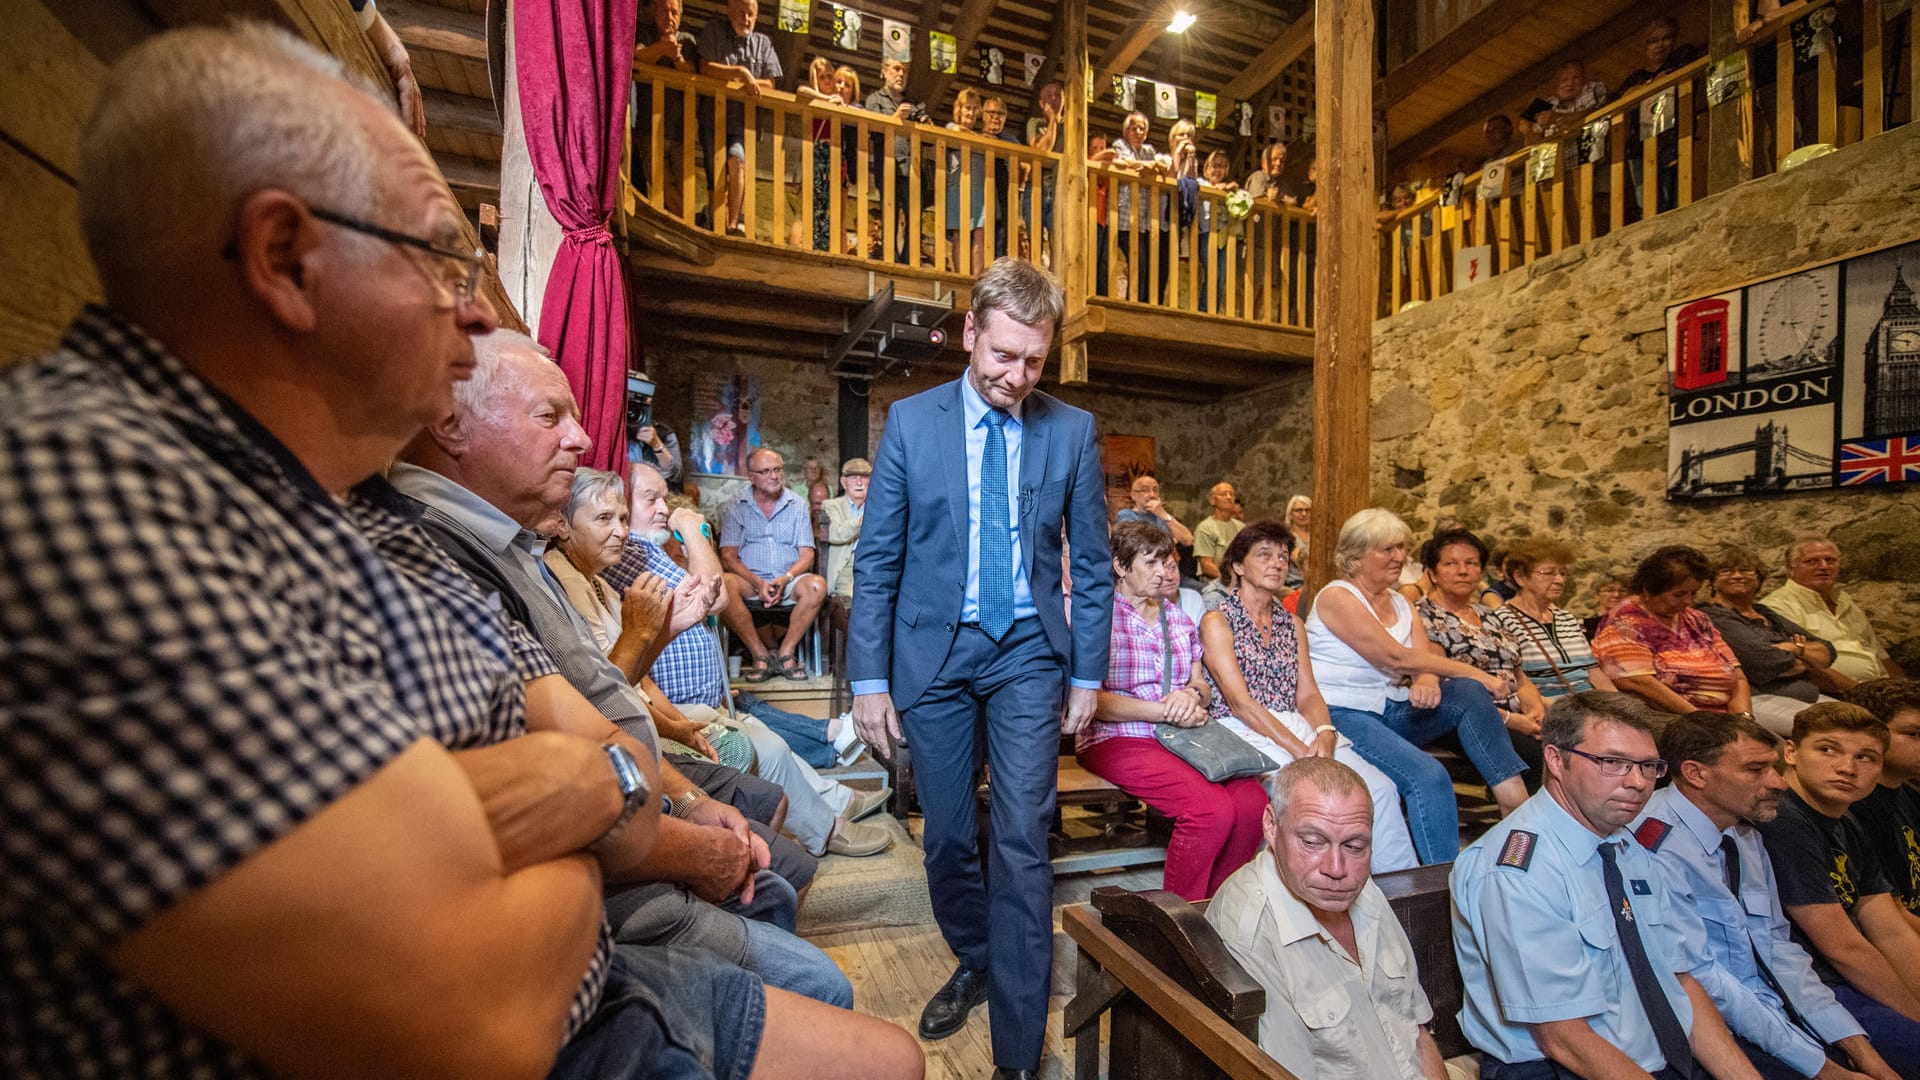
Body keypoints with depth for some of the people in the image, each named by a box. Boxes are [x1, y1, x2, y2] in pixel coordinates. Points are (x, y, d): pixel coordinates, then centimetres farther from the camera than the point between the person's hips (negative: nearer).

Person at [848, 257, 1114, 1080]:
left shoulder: (1071, 431, 0)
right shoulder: (910, 422, -2)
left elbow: (1091, 565, 4)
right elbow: (877, 560, -1)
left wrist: (1088, 675, 2)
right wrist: (869, 678, -4)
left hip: (1028, 652, 0)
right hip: (934, 651, 1)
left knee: (1021, 844, 1)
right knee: (948, 837, 15)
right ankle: (973, 964, 43)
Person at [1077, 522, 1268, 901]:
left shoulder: (1177, 617, 18)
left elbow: (1203, 686, 20)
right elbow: (1091, 700, -10)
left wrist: (1192, 696, -6)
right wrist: (1165, 711, -14)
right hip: (1115, 739, -6)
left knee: (1253, 801, -19)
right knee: (1213, 808, -26)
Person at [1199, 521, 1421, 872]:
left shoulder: (1292, 624, 19)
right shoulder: (1217, 621, -1)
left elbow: (1307, 694, 11)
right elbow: (1238, 701, -11)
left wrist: (1324, 732, -11)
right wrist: (1298, 749, -18)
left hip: (1297, 729, 6)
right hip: (1245, 734, -6)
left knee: (1381, 788, -17)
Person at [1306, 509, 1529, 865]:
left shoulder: (1401, 604, 15)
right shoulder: (1336, 597, -10)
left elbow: (1424, 657, 0)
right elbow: (1396, 658, -17)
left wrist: (1426, 683, -24)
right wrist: (1474, 672, -12)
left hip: (1392, 712, 7)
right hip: (1341, 715, -7)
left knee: (1467, 692, -15)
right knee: (1428, 775, -27)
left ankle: (1516, 799, -15)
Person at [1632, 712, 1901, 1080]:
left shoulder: (1746, 835, 5)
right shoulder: (1660, 851, -24)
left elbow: (1777, 946, 8)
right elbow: (1700, 979, -20)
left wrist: (1857, 1046, -1)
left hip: (1780, 1009, 8)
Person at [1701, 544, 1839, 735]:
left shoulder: (1766, 614, 22)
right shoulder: (1713, 617, -6)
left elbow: (1827, 652, 18)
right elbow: (1766, 662, -14)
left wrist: (1799, 648, -4)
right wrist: (1806, 662, 6)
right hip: (1760, 698, -9)